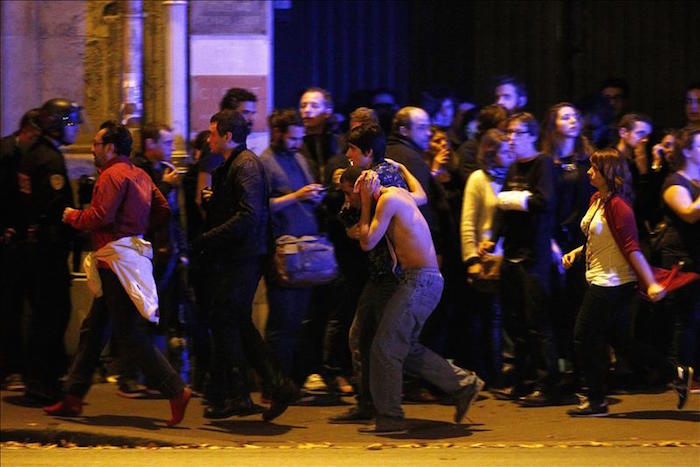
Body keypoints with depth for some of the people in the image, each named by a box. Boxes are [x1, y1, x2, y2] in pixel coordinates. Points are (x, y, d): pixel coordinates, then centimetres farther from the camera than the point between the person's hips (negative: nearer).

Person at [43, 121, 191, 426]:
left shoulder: (112, 175, -13)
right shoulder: (140, 175, 15)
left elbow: (99, 217, -22)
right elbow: (163, 212, 15)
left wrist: (71, 215, -4)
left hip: (117, 260, -10)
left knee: (129, 335, -9)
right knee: (92, 329, 14)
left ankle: (176, 390, -12)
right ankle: (73, 398, 19)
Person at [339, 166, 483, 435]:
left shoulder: (389, 199, -12)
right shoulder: (398, 194, 14)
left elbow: (368, 242, -13)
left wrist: (366, 201, -4)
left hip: (421, 280, -10)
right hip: (420, 280, 10)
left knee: (385, 346, -8)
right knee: (405, 347, 16)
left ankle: (390, 417, -6)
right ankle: (463, 384, 20)